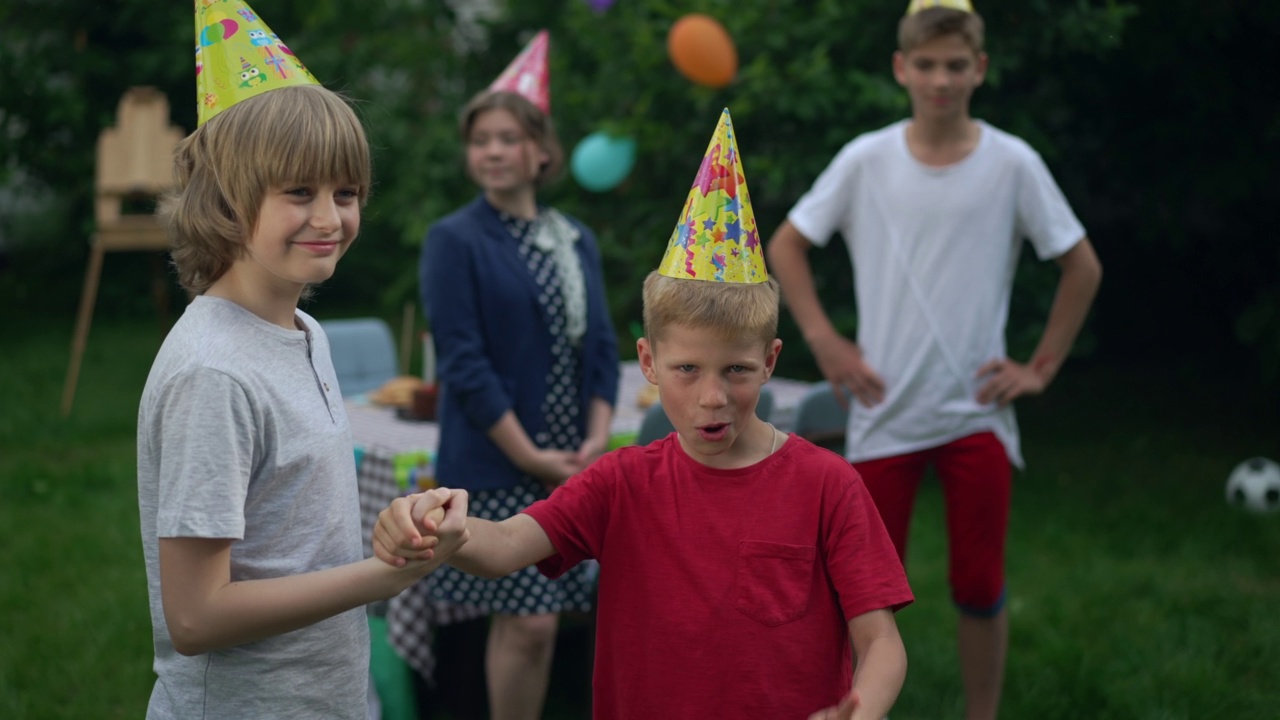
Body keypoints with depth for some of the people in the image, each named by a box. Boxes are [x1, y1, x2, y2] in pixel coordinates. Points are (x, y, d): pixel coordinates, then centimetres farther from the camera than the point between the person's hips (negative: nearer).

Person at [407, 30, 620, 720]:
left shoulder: (575, 240, 11)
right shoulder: (454, 241, -5)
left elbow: (601, 344, 10)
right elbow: (463, 361, -11)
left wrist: (597, 439, -4)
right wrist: (529, 455, -14)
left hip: (569, 464, 5)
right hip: (495, 465, -5)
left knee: (531, 622, 10)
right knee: (527, 624, -7)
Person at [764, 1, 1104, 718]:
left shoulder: (1012, 163, -3)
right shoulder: (865, 160, -2)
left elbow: (1083, 267, 6)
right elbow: (785, 247, 8)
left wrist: (1041, 368, 2)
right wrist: (826, 342, 0)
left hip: (978, 411, 0)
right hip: (884, 411, 0)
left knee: (980, 586, 5)